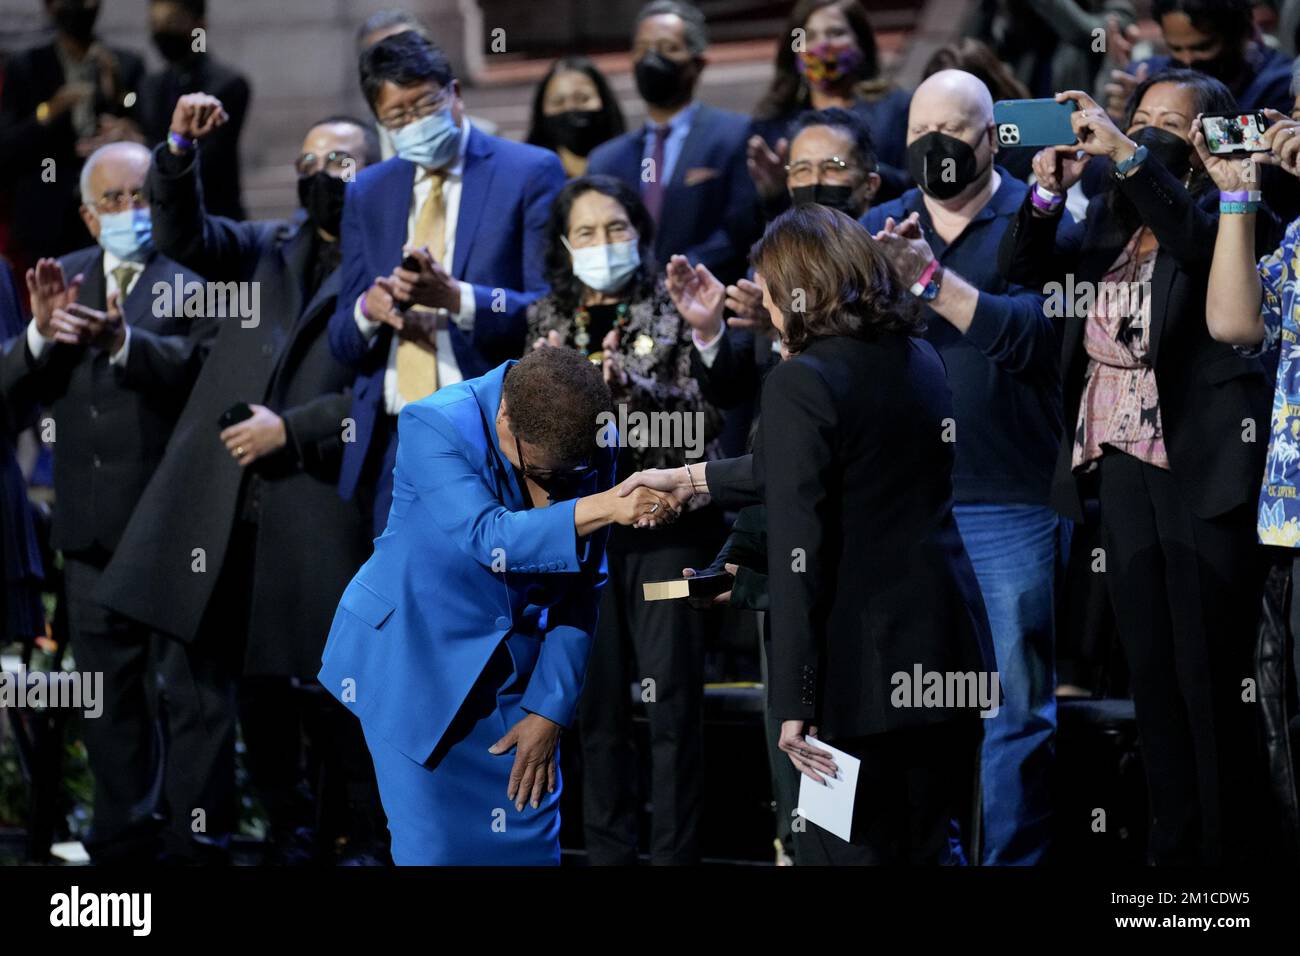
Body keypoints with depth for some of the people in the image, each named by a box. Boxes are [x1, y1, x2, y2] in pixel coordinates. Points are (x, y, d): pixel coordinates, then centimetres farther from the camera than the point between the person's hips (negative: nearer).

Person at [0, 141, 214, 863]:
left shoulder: (196, 273, -6)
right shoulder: (65, 277, 12)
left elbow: (207, 368, -23)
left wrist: (126, 340, -36)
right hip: (94, 527, 6)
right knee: (110, 698, 13)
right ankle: (124, 840, 23)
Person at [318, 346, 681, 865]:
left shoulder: (594, 450, -8)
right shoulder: (433, 427, -21)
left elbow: (581, 588, -1)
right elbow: (489, 539, -34)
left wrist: (550, 710, -3)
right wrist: (607, 507, -46)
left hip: (515, 668, 4)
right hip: (414, 661, -4)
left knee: (529, 841, 1)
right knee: (434, 847, -5)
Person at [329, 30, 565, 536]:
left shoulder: (529, 173, 0)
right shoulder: (369, 192, 15)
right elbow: (343, 342, 14)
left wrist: (455, 298, -24)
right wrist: (368, 309, -11)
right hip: (395, 445, 5)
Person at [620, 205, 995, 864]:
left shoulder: (800, 381, -12)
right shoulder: (919, 359, 11)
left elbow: (798, 552, -17)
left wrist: (793, 703, -16)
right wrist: (695, 479, 34)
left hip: (862, 661, -7)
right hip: (948, 646, 7)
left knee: (852, 850, 3)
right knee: (935, 843, 15)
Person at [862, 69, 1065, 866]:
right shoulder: (883, 226, 11)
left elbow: (1036, 336, -17)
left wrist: (932, 278, -25)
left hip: (1010, 504, -4)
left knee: (1016, 704, -1)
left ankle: (1014, 855, 6)